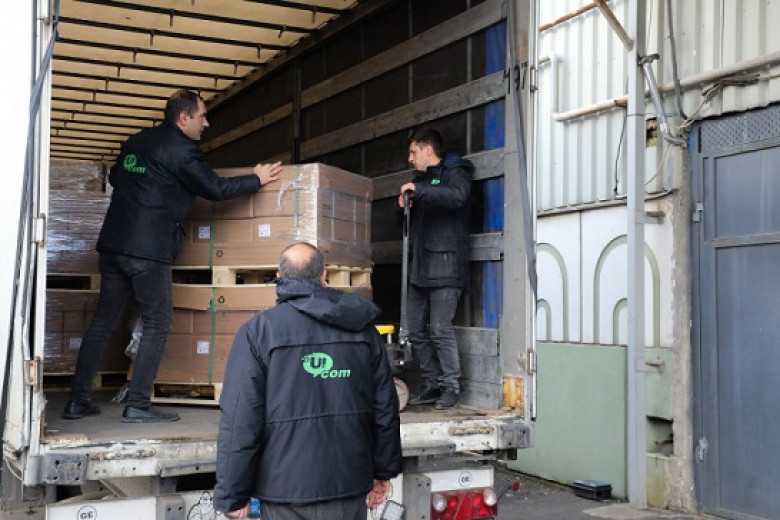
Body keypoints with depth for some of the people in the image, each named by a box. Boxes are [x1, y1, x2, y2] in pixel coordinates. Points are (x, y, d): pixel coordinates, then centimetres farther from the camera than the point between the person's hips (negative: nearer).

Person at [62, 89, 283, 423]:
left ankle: (78, 401, 14)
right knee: (157, 324, 1)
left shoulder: (137, 141, 16)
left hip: (113, 244, 8)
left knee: (103, 321, 12)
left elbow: (115, 177, 31)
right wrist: (257, 179, 8)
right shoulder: (180, 150, -7)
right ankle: (137, 406, -1)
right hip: (148, 250, -8)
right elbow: (215, 188, -4)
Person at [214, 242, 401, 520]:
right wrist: (384, 471, 20)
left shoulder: (258, 330, -7)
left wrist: (232, 495, -3)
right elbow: (386, 408, 8)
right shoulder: (363, 329, 5)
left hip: (286, 487, -3)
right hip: (350, 484, 3)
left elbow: (239, 421, -11)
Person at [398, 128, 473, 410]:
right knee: (416, 331, 7)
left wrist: (418, 191, -27)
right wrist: (405, 205, 13)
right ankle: (431, 385, 16)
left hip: (445, 266, -9)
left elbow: (457, 196, -25)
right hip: (420, 267, 9)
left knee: (440, 329, -10)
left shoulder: (454, 172, -1)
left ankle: (450, 386, 0)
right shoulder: (421, 178, 25)